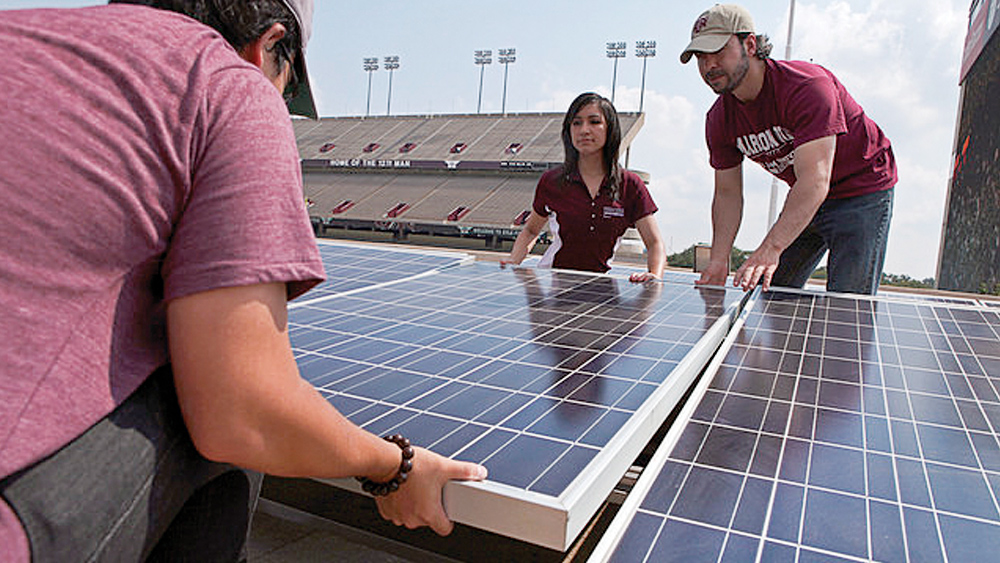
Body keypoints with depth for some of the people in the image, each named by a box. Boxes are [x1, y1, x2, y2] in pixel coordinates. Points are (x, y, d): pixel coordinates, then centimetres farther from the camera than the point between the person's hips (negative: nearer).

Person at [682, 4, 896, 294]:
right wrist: (719, 259, -16)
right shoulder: (720, 120, -8)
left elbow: (815, 180, -40)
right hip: (805, 200, 7)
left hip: (862, 195, -6)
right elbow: (727, 194, -3)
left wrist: (771, 248, -51)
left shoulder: (806, 86, -30)